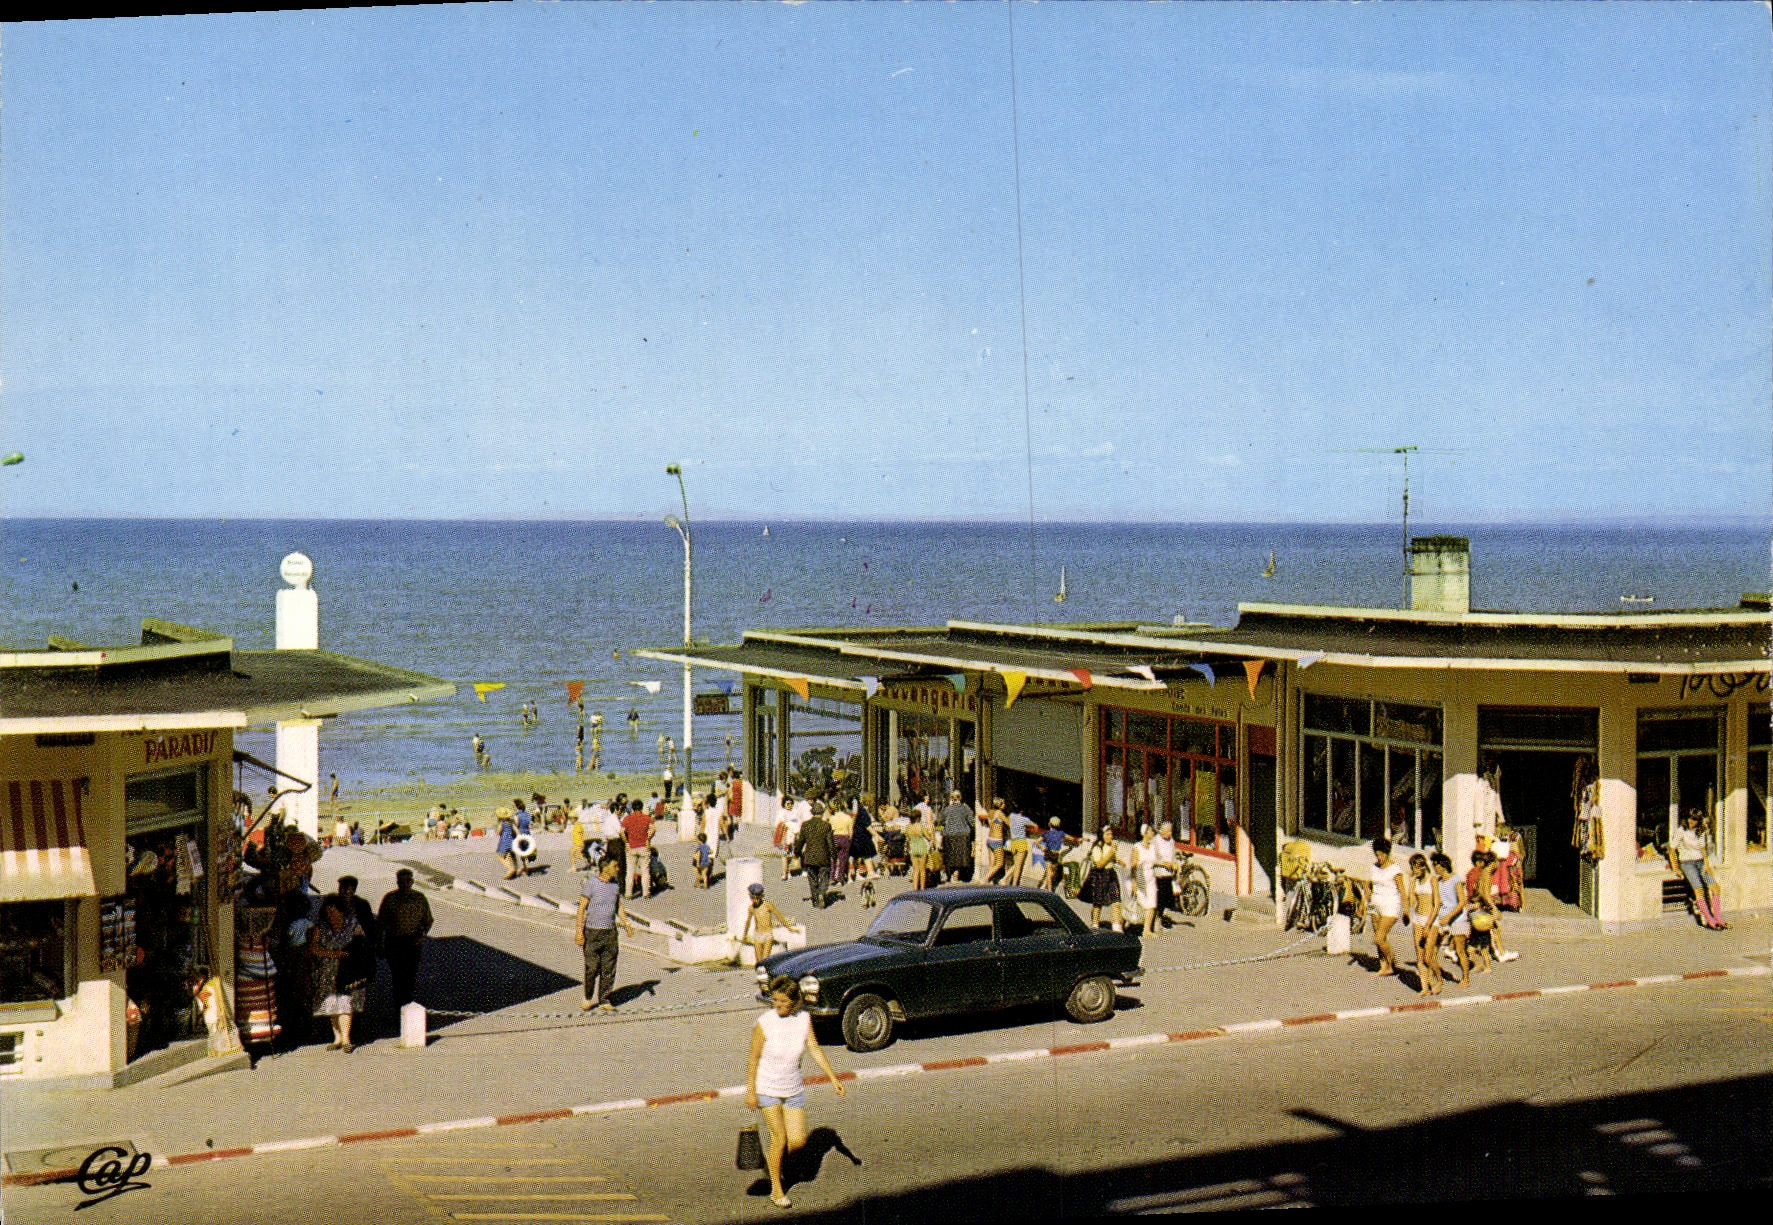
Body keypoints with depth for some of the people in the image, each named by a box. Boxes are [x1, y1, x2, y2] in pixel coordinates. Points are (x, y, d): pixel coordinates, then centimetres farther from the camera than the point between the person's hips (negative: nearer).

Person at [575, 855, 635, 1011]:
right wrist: (579, 931, -12)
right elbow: (582, 908, -8)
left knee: (609, 969, 3)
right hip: (592, 932, -5)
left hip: (610, 932, 5)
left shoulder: (615, 884, 8)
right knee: (591, 968, 0)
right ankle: (589, 999, 18)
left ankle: (604, 1001, 11)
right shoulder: (591, 883, -9)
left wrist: (626, 924, 7)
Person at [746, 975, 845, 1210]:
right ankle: (776, 1189, 13)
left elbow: (815, 1049, 0)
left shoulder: (804, 1019, -7)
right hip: (767, 1088, -4)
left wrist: (833, 1077, -4)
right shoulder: (763, 1024, -18)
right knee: (780, 1138, -4)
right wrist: (750, 1091, -10)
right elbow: (753, 1060, -11)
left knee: (799, 1141, 3)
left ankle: (772, 1157, 35)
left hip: (794, 1089, 4)